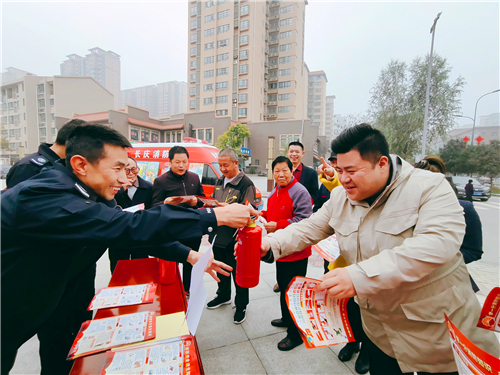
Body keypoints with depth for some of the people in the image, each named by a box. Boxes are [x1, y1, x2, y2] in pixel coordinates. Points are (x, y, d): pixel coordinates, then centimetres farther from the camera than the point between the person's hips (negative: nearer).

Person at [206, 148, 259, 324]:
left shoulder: (246, 184, -15)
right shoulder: (219, 182, 10)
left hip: (235, 238, -7)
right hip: (219, 235, 7)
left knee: (239, 273, 9)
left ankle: (241, 306, 32)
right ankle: (223, 296, 48)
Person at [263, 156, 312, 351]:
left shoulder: (299, 191, -18)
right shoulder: (275, 192, 10)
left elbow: (303, 220, -24)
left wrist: (277, 225, -25)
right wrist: (263, 215, 3)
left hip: (296, 252, -9)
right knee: (283, 286, 25)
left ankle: (295, 333, 24)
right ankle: (287, 318, 48)